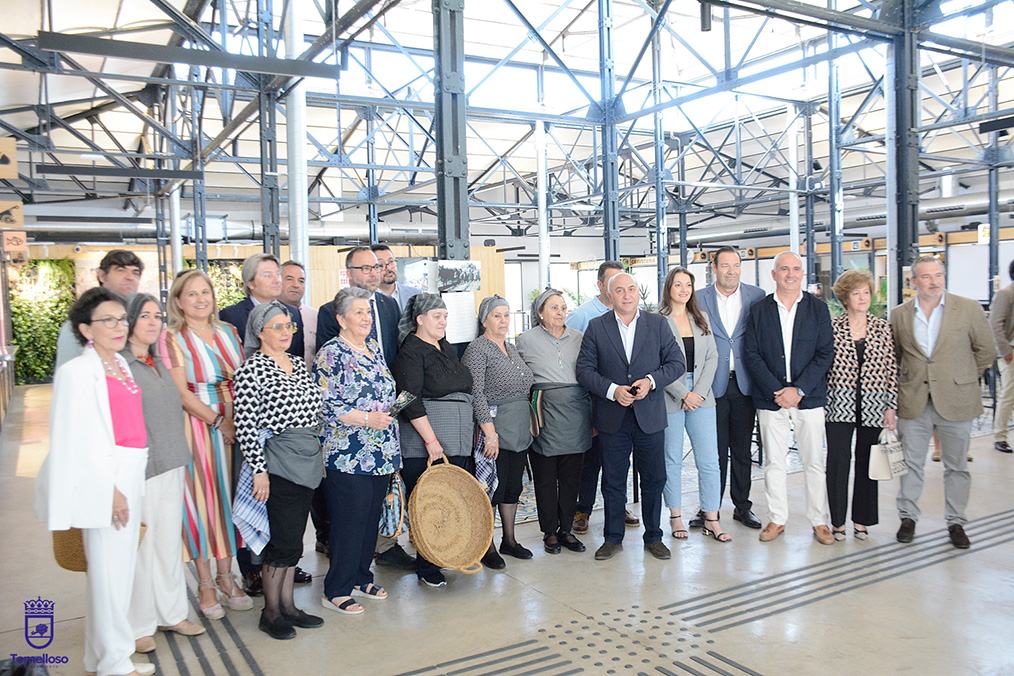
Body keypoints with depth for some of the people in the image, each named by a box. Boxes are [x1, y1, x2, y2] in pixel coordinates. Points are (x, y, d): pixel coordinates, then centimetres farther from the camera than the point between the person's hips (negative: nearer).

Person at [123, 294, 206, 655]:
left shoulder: (159, 364, 14)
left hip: (171, 466, 7)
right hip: (140, 471, -7)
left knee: (170, 542, 15)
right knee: (140, 547, 2)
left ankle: (170, 613, 29)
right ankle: (139, 625, 19)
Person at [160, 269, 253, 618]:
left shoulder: (228, 331, 9)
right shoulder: (171, 338, -5)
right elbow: (180, 393, -11)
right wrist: (218, 421, -14)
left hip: (233, 424, 4)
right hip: (197, 425, -4)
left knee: (228, 495, 10)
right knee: (200, 497, 3)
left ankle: (226, 575, 24)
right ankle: (205, 584, 16)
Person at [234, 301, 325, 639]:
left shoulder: (298, 363, 13)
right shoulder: (251, 369, -10)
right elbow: (244, 425, -14)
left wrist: (317, 453, 16)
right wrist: (259, 470, -16)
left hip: (307, 461, 7)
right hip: (278, 463, -7)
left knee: (292, 539, 14)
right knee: (286, 541, -2)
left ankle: (287, 605, 26)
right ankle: (270, 612, 15)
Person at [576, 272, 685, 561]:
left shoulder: (657, 324, 5)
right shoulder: (596, 327, 2)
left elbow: (676, 362, 4)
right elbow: (584, 369, -1)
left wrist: (651, 381, -13)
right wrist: (612, 390, -15)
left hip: (650, 416, 1)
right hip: (612, 418, 0)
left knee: (654, 479, 9)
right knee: (613, 481, 9)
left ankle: (653, 537, 25)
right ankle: (613, 538, 24)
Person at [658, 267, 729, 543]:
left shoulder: (701, 319, 13)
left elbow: (712, 357, 8)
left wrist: (699, 392, -5)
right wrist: (683, 394, -12)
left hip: (701, 397, 4)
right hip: (670, 397, -4)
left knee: (709, 460, 2)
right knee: (672, 459, 4)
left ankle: (711, 519, 11)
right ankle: (675, 516, 16)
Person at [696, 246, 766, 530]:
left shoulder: (757, 297, 4)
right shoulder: (699, 299, 2)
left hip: (745, 384, 1)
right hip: (713, 385, -1)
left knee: (742, 449, 11)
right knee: (715, 449, 3)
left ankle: (742, 505, 23)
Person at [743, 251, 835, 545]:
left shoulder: (818, 308, 4)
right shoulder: (759, 310, 5)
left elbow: (825, 353, -1)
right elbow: (752, 355, 0)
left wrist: (798, 390, -11)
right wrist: (776, 392, -10)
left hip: (808, 397, 0)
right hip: (770, 399, 1)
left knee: (814, 462, 5)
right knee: (773, 462, 7)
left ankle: (819, 521, 18)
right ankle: (777, 519, 19)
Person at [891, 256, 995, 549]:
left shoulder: (968, 308, -1)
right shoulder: (899, 314, 4)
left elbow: (986, 350, 6)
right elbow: (893, 355, 16)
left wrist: (963, 379, 7)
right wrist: (907, 381, 9)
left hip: (955, 401, -1)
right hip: (913, 402, 1)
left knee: (956, 466, 8)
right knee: (911, 463, 8)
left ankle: (956, 522, 22)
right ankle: (908, 517, 21)